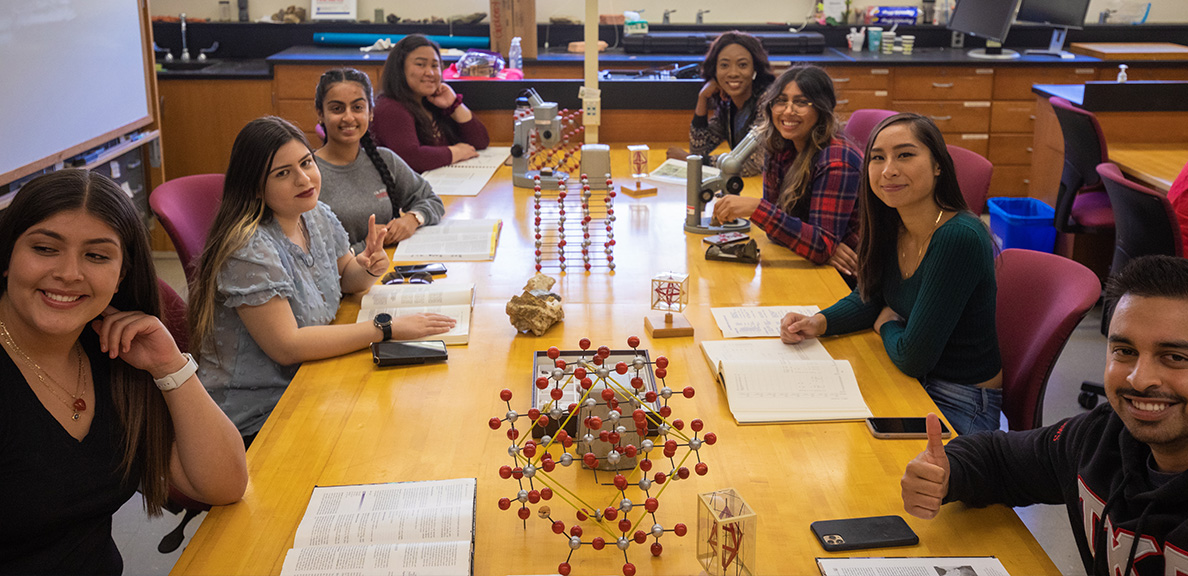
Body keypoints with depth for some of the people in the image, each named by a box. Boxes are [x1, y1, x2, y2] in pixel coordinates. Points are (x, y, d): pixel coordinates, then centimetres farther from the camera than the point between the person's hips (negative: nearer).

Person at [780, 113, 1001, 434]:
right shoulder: (892, 228, -3)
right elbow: (868, 297, 14)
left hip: (961, 407, -7)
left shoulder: (960, 239, -28)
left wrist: (886, 325, -3)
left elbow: (913, 357, -25)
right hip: (914, 383, 7)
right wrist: (819, 323, -5)